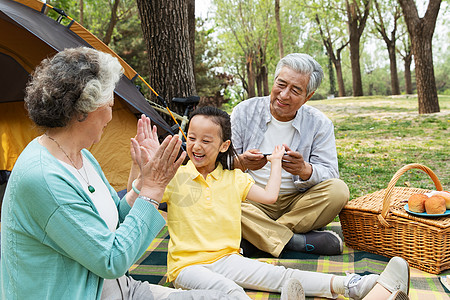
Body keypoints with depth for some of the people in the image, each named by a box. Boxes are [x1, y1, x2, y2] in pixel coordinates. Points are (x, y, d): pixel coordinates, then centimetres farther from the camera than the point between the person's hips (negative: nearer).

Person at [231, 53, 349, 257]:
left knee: (338, 190, -25)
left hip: (297, 203, 2)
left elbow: (329, 174, -4)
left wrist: (304, 170, -28)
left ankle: (256, 238, -23)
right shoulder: (244, 112, -1)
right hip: (252, 203, -1)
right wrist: (241, 162, -28)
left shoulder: (319, 124, 2)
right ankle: (299, 241, -23)